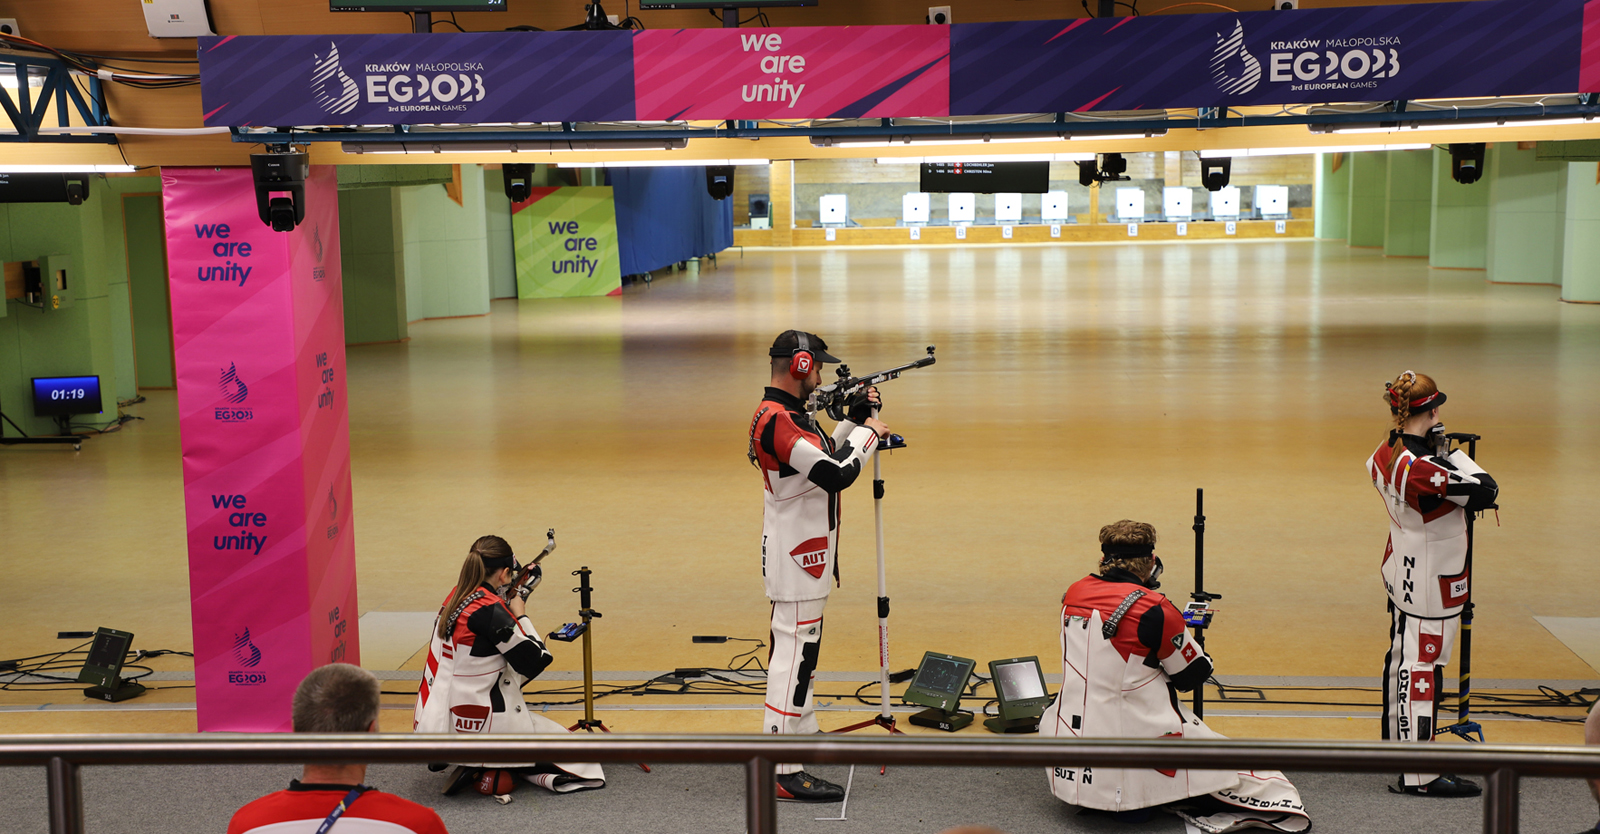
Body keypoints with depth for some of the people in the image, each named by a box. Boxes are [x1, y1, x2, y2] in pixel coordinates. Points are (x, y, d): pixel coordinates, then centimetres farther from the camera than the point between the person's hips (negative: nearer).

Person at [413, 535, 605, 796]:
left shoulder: (455, 598, 5)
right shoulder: (488, 609, -19)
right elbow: (536, 661, -13)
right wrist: (521, 616, -1)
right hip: (475, 725, -8)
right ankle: (487, 772, -7)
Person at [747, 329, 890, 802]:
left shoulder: (785, 414, 11)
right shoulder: (779, 420, -23)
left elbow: (826, 455, 23)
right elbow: (836, 474, -29)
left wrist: (855, 420, 11)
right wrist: (868, 433, -14)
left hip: (800, 555, 11)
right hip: (797, 555, -11)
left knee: (798, 647, 22)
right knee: (795, 652, -10)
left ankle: (800, 732, 38)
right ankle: (782, 773, -8)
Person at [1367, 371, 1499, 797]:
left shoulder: (1385, 455, 0)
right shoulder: (1422, 467, -28)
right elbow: (1486, 491, -23)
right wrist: (1455, 453, -10)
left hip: (1401, 568, 9)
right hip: (1431, 581, -9)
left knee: (1402, 656, 19)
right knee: (1423, 665, -5)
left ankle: (1398, 745, 33)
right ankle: (1418, 774, -1)